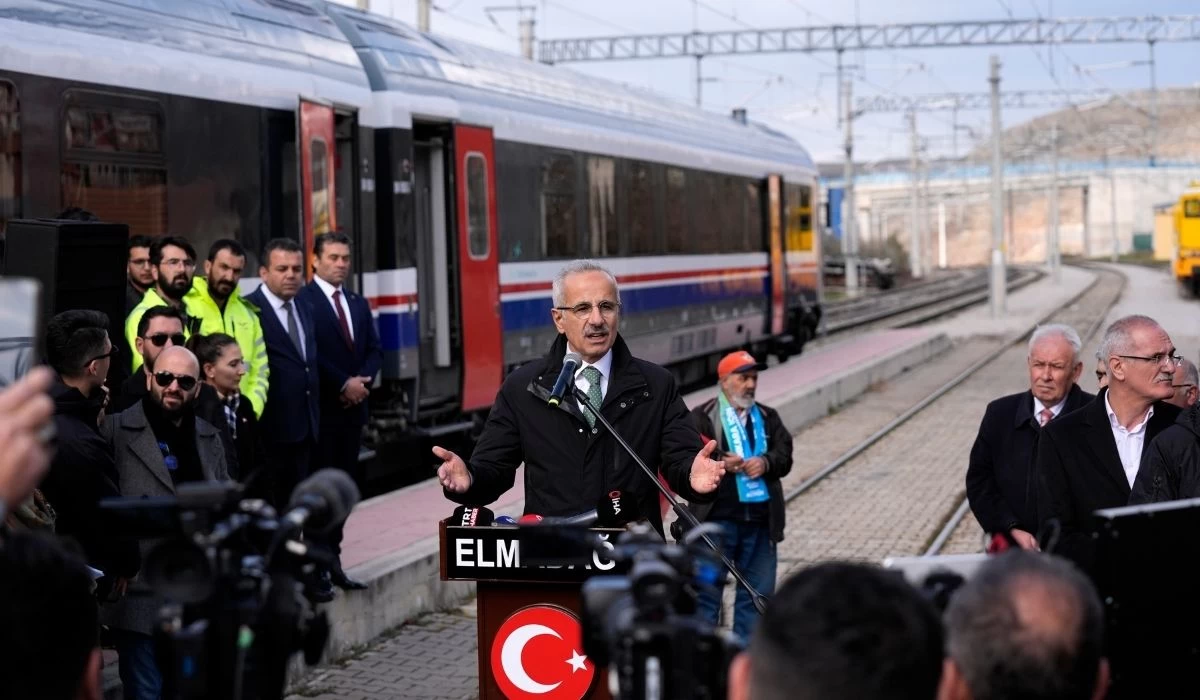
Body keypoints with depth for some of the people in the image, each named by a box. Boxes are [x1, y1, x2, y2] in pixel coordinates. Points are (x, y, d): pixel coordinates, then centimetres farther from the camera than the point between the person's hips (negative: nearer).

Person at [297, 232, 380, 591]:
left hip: (353, 407, 7)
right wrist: (344, 384, -15)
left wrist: (362, 380, -6)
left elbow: (374, 349, 13)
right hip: (320, 408, -7)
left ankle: (333, 560, 14)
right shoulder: (303, 301, -8)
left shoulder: (358, 303, 16)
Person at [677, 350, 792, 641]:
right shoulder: (702, 417, 1)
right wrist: (720, 464, -22)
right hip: (716, 517, -5)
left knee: (759, 589, 8)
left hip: (759, 519, 5)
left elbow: (784, 455, 9)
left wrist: (765, 463, -12)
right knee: (707, 586, -2)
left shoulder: (768, 418, 18)